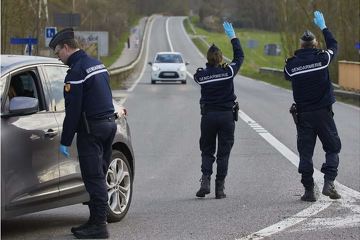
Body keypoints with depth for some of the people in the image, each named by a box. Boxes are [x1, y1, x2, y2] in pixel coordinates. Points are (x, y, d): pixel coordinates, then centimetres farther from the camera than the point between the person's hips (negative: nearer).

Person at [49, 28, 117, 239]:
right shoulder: (98, 65, 16)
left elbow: (73, 110, -16)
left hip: (91, 129, -9)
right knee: (98, 177, 13)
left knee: (94, 178, -7)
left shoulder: (77, 72, -14)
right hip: (109, 123, 9)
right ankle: (97, 220, 16)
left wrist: (65, 141, -12)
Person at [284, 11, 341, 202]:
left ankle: (309, 191, 3)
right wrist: (323, 27, 25)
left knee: (305, 152, 5)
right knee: (332, 148, 9)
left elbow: (287, 76, 18)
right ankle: (328, 183, -8)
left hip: (303, 114, 1)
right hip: (323, 112, -1)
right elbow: (333, 45, 14)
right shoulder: (322, 58, -6)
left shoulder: (291, 64, -3)